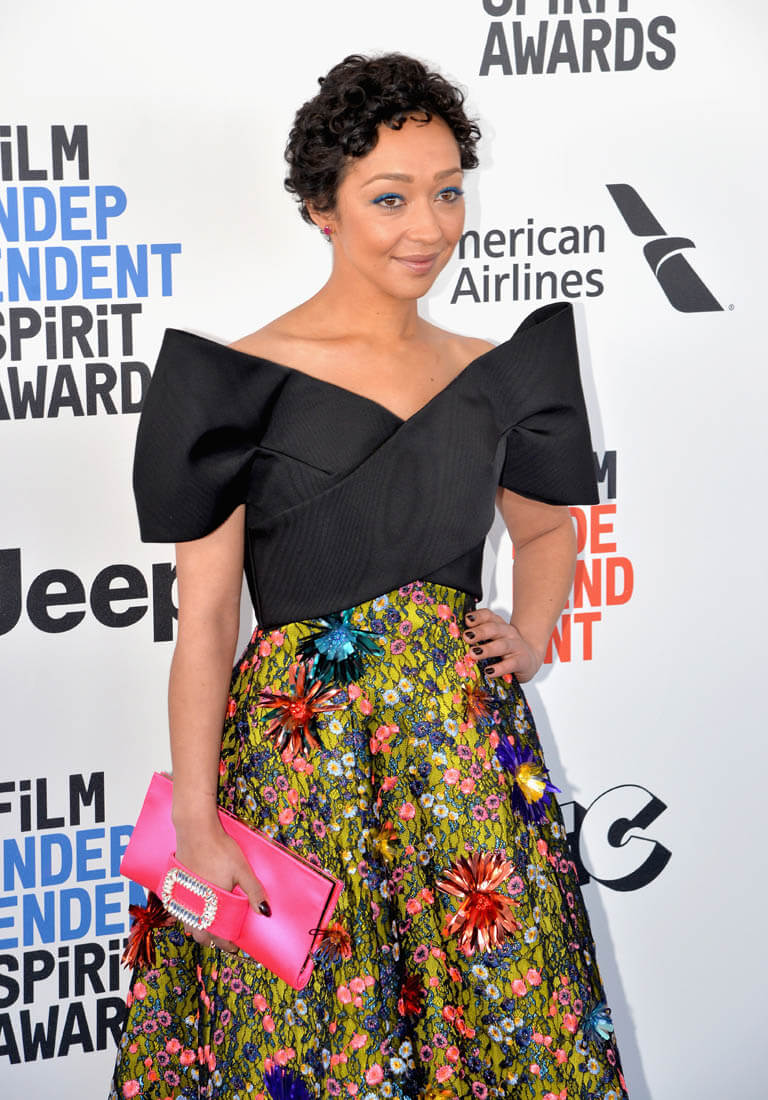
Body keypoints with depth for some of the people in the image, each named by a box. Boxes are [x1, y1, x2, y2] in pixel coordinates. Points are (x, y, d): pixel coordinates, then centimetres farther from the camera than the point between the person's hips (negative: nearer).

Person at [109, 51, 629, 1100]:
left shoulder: (490, 374, 7)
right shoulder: (248, 381, -7)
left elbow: (549, 527, 25)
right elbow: (204, 620, -7)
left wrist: (531, 637, 5)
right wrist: (197, 824, -10)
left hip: (471, 755, 4)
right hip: (298, 759, -4)